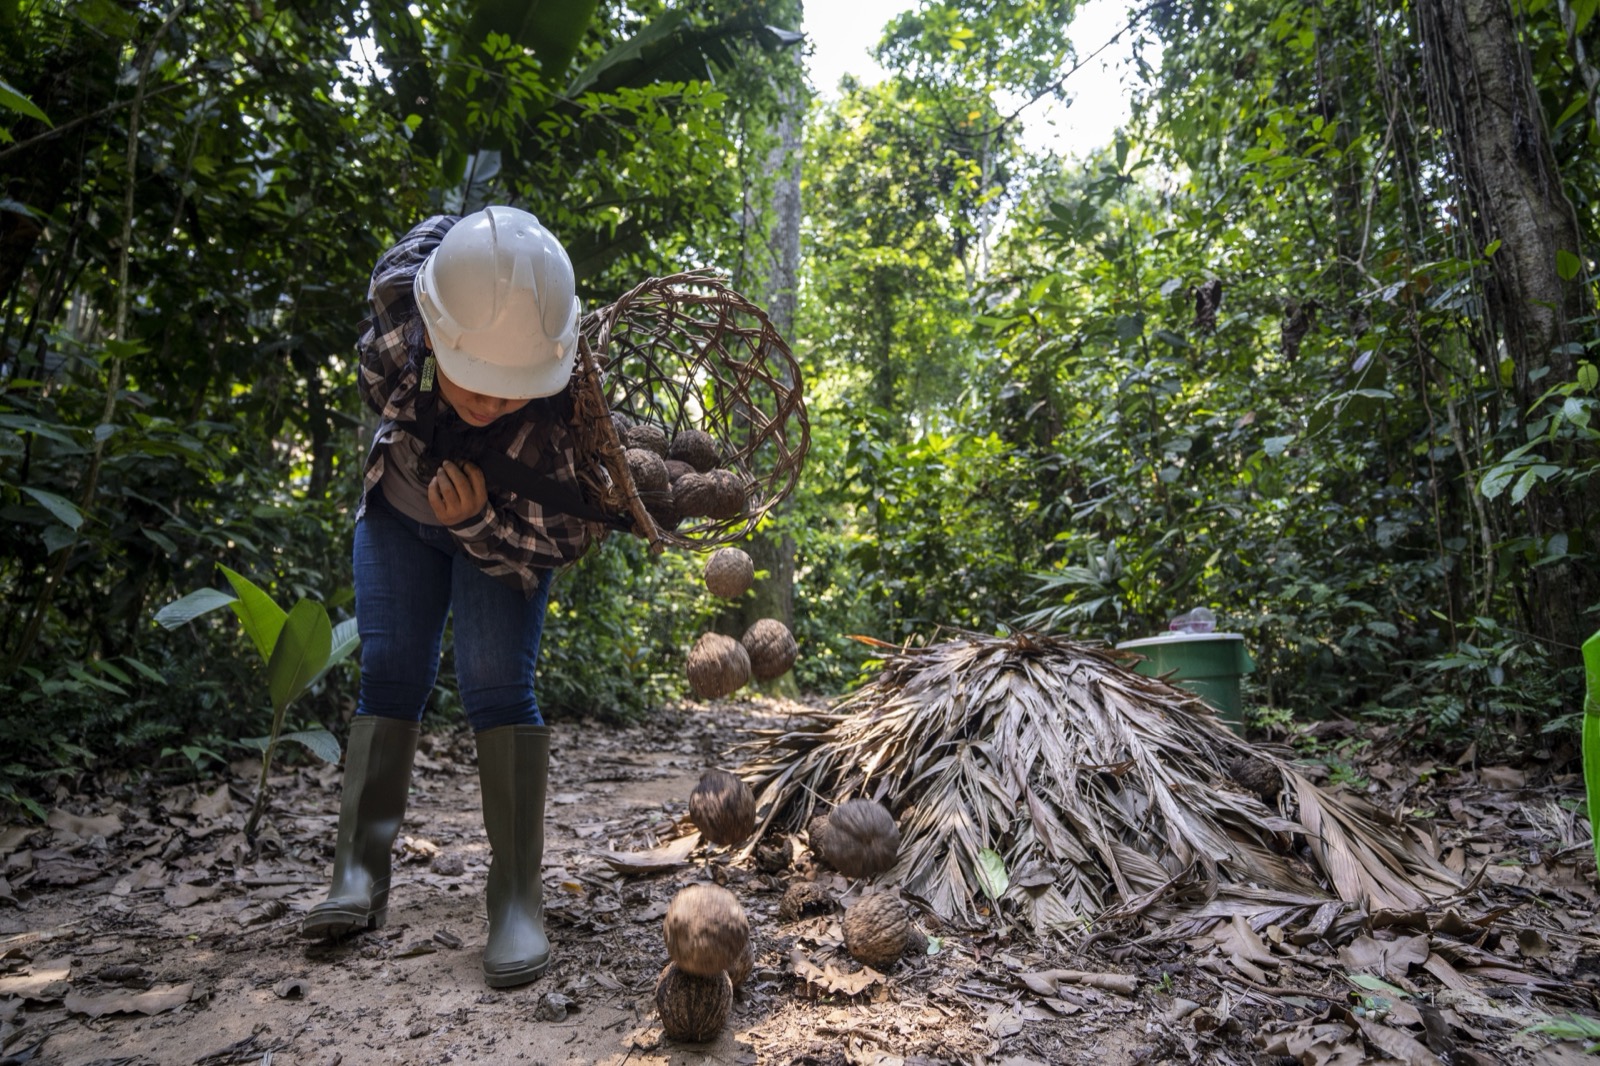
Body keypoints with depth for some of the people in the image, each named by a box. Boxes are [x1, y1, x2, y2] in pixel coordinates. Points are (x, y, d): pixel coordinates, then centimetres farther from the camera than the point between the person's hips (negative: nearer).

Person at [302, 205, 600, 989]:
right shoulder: (397, 300, -32)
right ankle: (359, 875, 1)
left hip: (501, 530, -4)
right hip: (399, 511, 4)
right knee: (390, 675, -2)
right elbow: (438, 232, -7)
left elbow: (567, 536, -26)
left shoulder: (557, 417, -40)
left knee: (496, 686, -17)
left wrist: (479, 519, -42)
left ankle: (518, 897, -13)